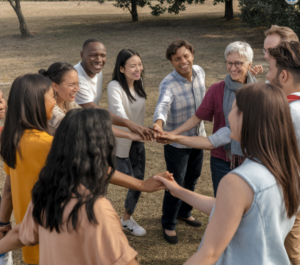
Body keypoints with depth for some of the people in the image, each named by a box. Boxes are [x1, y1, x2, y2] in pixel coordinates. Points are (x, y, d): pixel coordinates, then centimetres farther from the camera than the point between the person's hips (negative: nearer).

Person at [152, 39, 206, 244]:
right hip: (176, 142, -6)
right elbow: (163, 104, -46)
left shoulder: (200, 72, -6)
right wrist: (159, 123, -67)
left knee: (192, 180, 22)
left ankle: (184, 212, 47)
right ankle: (169, 224, 25)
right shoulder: (168, 84, -26)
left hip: (198, 137, 6)